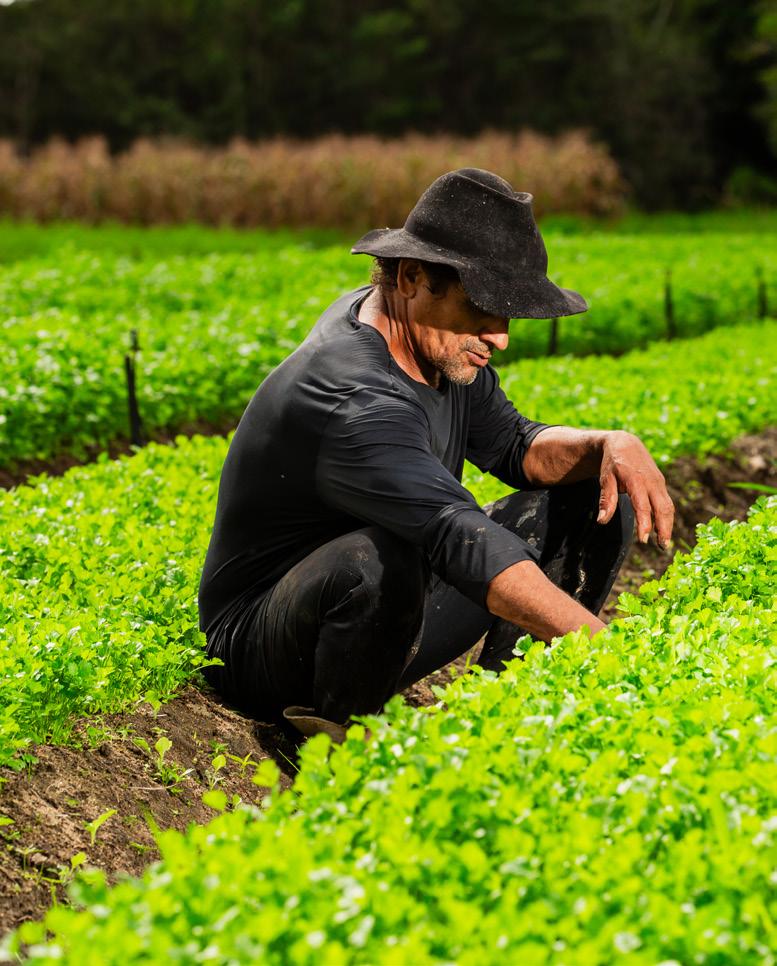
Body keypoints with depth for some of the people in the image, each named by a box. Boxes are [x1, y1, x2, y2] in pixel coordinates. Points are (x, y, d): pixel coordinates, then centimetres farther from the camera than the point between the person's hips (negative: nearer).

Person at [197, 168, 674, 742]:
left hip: (391, 611, 9)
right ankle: (337, 753, -18)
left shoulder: (438, 342, -2)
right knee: (382, 559, -44)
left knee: (595, 500, 1)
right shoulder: (352, 404, -32)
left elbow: (511, 444, 10)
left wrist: (611, 445, -12)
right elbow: (462, 540, -44)